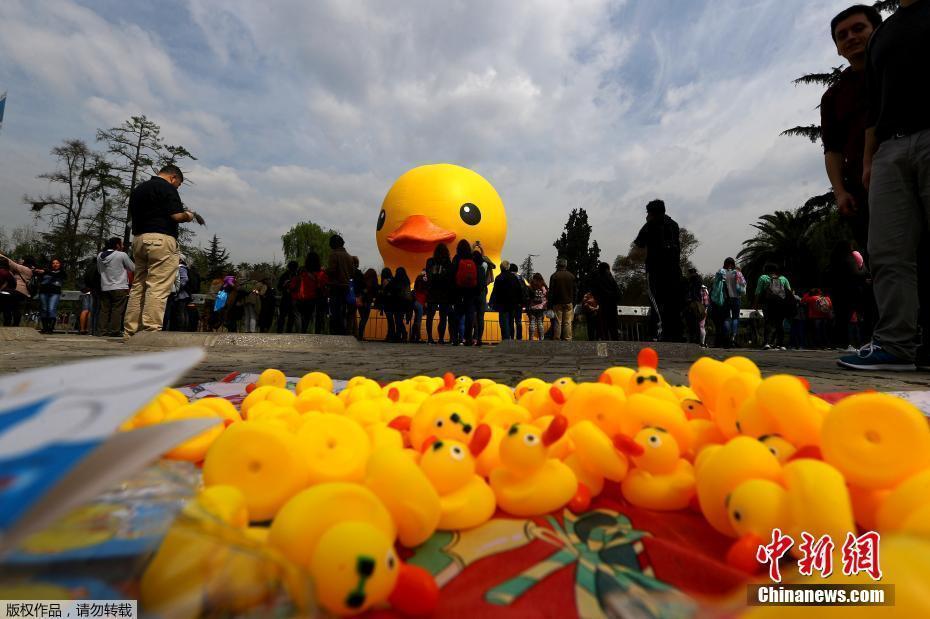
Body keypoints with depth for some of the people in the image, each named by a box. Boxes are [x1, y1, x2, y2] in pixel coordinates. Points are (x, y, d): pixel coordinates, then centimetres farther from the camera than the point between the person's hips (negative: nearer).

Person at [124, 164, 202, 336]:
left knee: (138, 286, 10)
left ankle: (131, 331, 11)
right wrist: (189, 215, 6)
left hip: (138, 238, 8)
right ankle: (151, 331, -14)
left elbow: (134, 215, 25)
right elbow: (176, 216, -13)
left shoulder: (137, 189, 22)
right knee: (158, 288, -10)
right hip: (161, 239, -8)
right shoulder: (167, 188, -3)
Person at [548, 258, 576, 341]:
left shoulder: (554, 276, -5)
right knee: (568, 322, 3)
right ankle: (567, 340, 4)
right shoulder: (571, 275, 6)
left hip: (557, 303, -2)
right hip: (568, 303, 3)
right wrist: (573, 301, 14)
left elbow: (551, 291, -5)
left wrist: (550, 303, 0)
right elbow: (574, 290, 9)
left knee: (557, 322, 1)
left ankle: (556, 340, 3)